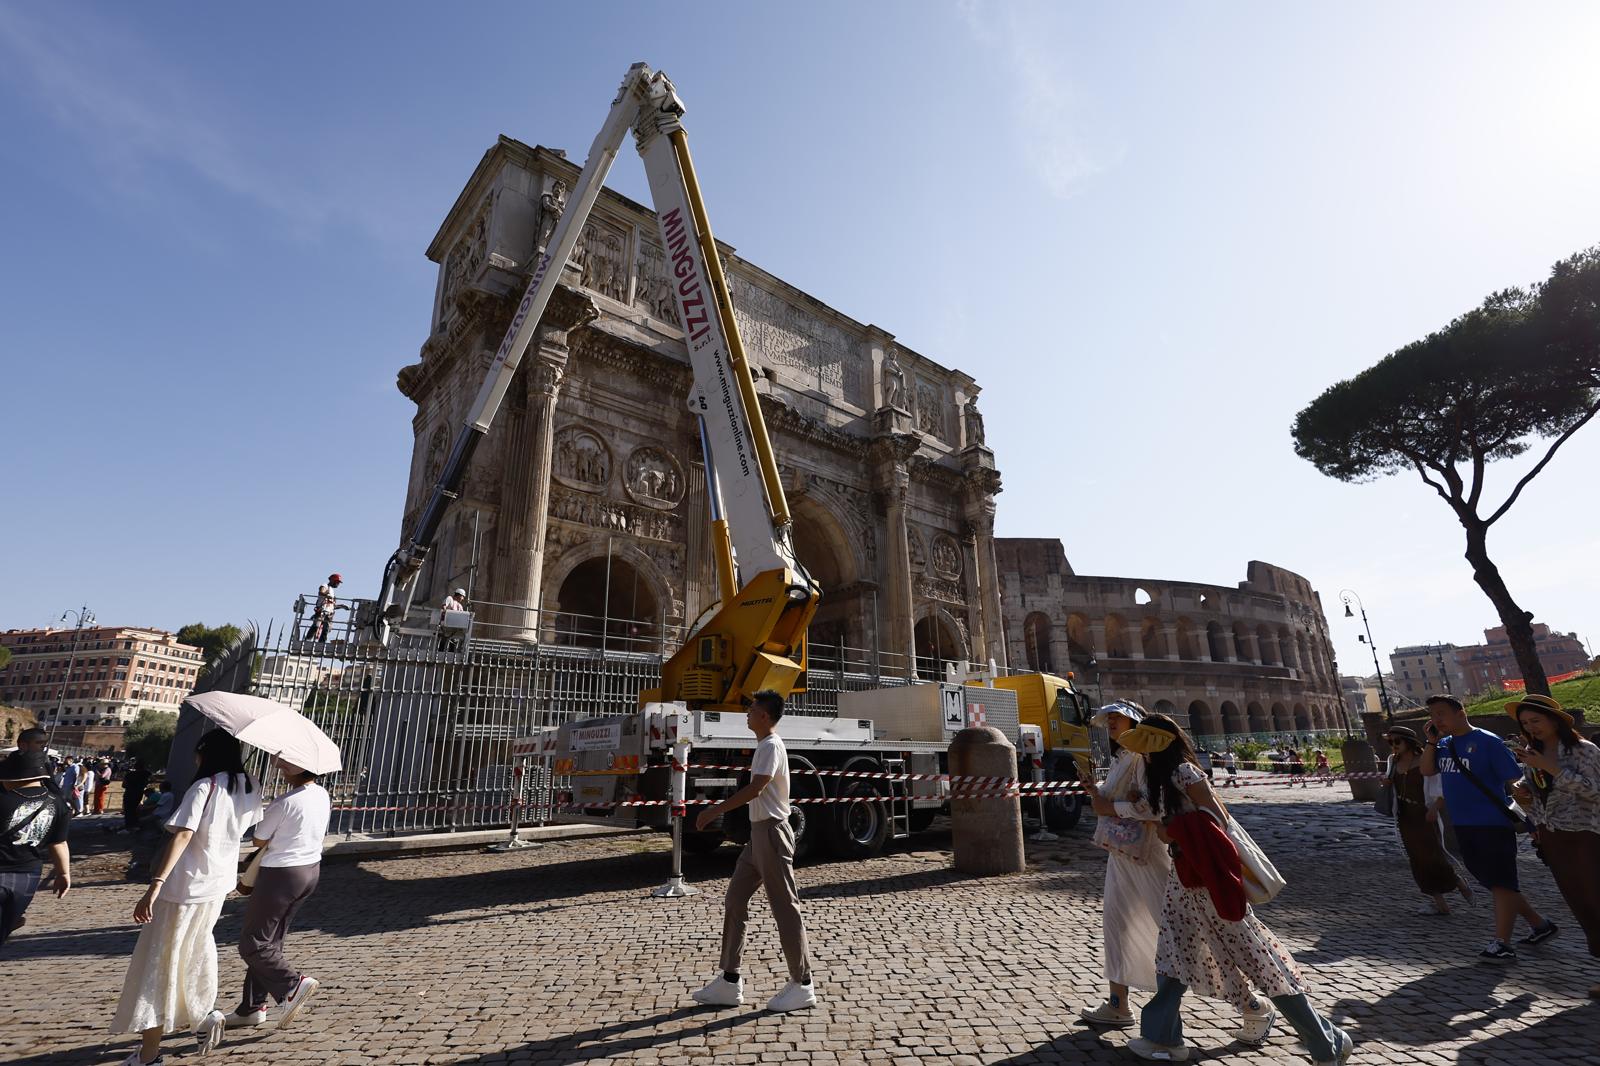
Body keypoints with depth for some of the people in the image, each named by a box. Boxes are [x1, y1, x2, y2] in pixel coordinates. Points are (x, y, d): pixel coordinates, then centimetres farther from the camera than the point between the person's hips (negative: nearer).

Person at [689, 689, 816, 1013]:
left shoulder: (771, 746, -16)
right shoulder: (765, 745, 14)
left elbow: (754, 789, -26)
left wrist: (715, 810, -21)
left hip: (771, 832, -10)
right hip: (759, 832, 10)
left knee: (785, 907, 0)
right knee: (734, 902, 11)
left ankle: (802, 986, 12)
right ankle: (729, 983, 19)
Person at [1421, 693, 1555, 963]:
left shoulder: (1487, 741, -12)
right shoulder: (1444, 745, 8)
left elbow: (1516, 778, -12)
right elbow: (1427, 771, 3)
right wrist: (1431, 740, -3)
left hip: (1492, 824, -7)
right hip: (1462, 826, 8)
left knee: (1500, 882, -4)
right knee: (1494, 882, 17)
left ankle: (1502, 944, -3)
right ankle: (1539, 924, 33)